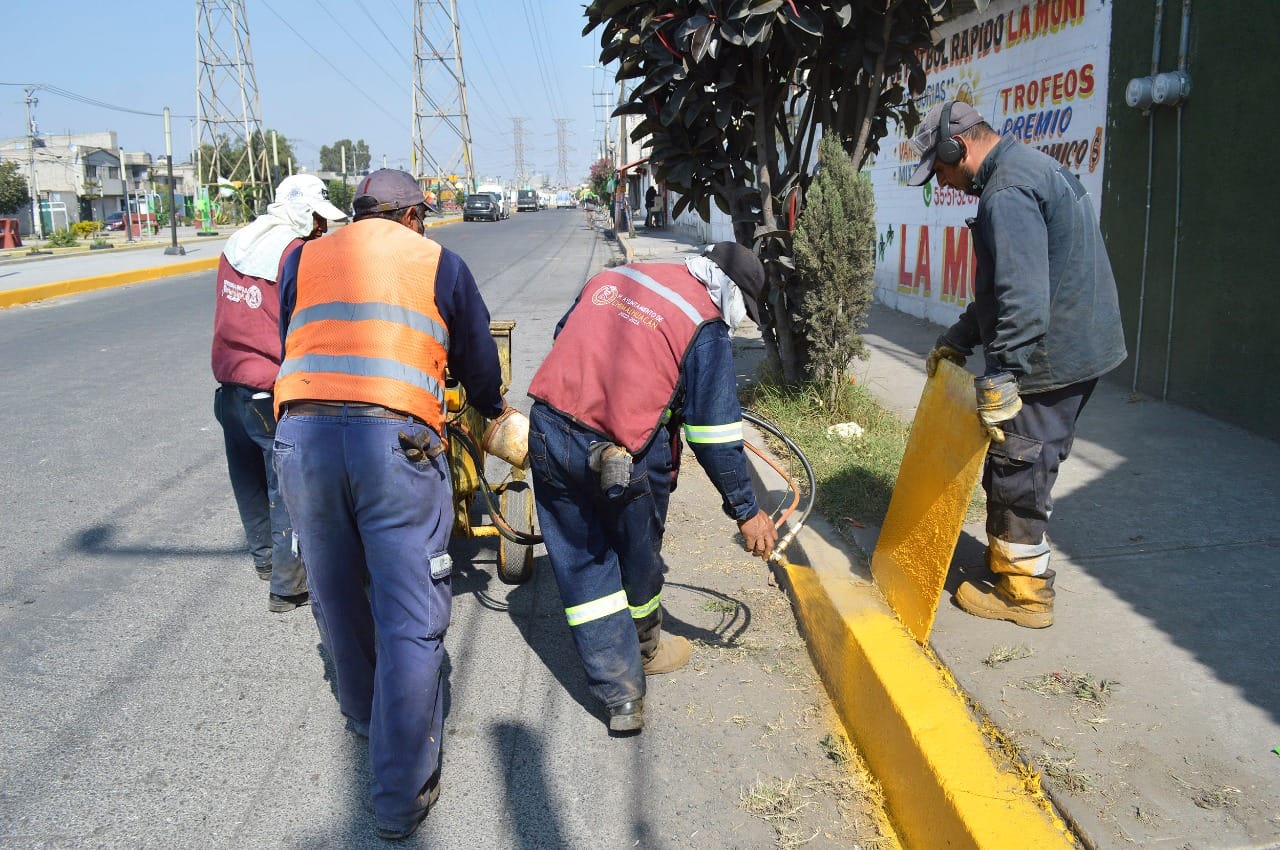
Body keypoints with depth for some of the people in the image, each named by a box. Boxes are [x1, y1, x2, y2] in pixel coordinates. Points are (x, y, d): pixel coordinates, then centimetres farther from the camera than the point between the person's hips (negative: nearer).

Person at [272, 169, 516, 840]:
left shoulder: (303, 260, 22)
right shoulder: (439, 262, 15)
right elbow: (476, 356, 22)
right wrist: (494, 407, 43)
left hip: (302, 436, 4)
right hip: (395, 438, -3)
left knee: (337, 598, 22)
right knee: (411, 617, 3)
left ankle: (364, 715, 45)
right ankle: (400, 796, 7)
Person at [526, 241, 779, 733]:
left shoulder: (611, 277, 14)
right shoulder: (705, 325, -5)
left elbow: (563, 336, 26)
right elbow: (714, 434, -8)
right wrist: (746, 511, 1)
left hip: (549, 430, 5)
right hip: (627, 455, -5)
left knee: (582, 561, 12)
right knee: (638, 557, 21)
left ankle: (621, 696, 16)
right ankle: (644, 649, 47)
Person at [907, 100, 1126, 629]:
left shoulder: (1007, 194, -19)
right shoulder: (1034, 168, 16)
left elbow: (1024, 300, -29)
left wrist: (999, 378, -27)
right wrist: (959, 338, 21)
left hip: (1049, 360, -10)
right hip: (1084, 347, 10)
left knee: (1017, 471, 2)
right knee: (1029, 467, 20)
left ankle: (1023, 592, 15)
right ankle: (1010, 565, 34)